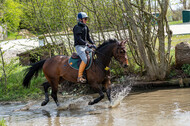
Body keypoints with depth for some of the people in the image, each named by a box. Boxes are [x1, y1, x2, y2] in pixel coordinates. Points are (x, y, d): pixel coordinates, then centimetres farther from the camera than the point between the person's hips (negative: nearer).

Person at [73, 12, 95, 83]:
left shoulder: (85, 27, 14)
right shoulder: (77, 28, -12)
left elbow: (88, 37, 21)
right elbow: (78, 39, -20)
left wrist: (93, 43, 6)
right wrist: (87, 44, -26)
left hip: (85, 46, 9)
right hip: (79, 46, -9)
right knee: (85, 59, -29)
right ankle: (79, 77, -27)